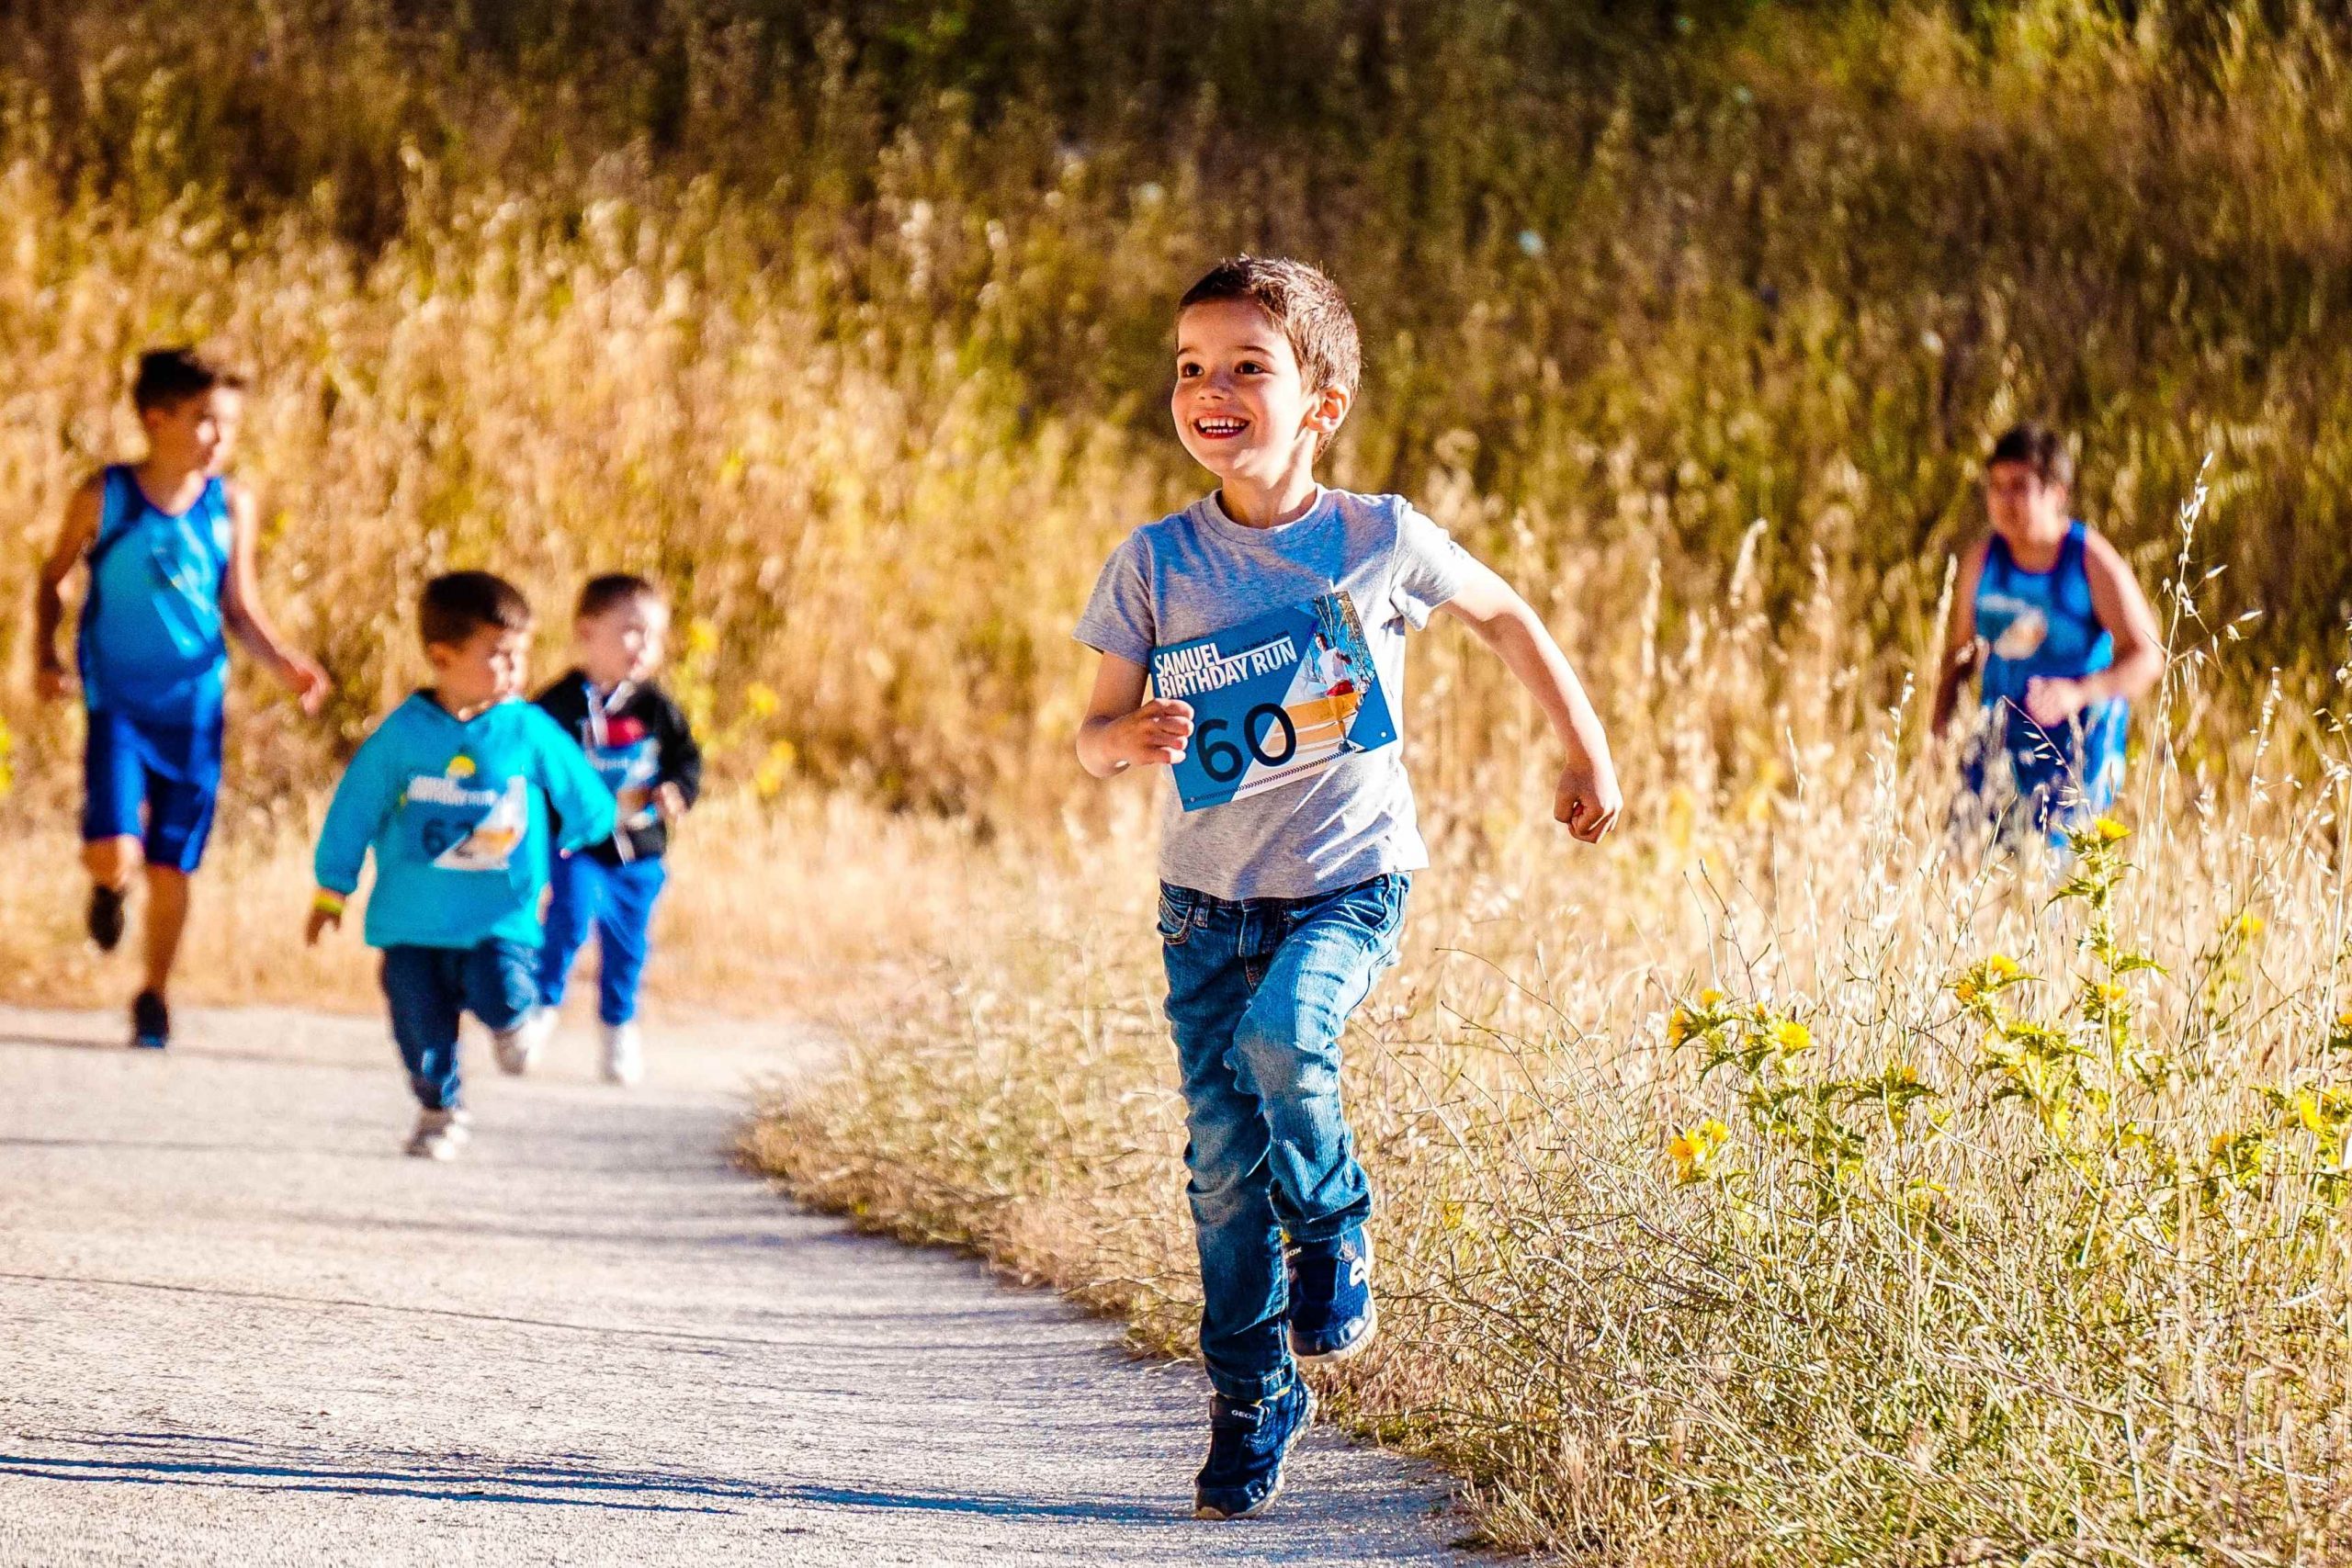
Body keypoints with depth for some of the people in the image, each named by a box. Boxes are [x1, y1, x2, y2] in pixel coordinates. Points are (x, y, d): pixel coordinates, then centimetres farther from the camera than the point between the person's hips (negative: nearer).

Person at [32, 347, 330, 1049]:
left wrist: (285, 664, -10)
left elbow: (241, 609, 5)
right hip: (118, 702, -2)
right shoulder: (104, 497, -8)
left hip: (194, 707, 2)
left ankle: (155, 995, 29)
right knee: (115, 855, -17)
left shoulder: (231, 507, -2)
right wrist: (45, 654, -5)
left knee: (171, 867, 8)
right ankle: (107, 885, 21)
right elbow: (55, 576, 6)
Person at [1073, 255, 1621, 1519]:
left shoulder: (1383, 540, -7)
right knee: (1225, 1157, 1)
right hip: (1206, 890, 2)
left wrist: (1586, 750, 14)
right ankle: (1251, 1397, 17)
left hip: (1346, 881, -2)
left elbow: (1506, 616, 12)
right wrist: (1130, 739, -23)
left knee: (1280, 1038, -30)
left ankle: (1336, 1226, 0)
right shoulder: (1155, 562, -4)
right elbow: (1092, 736, 1)